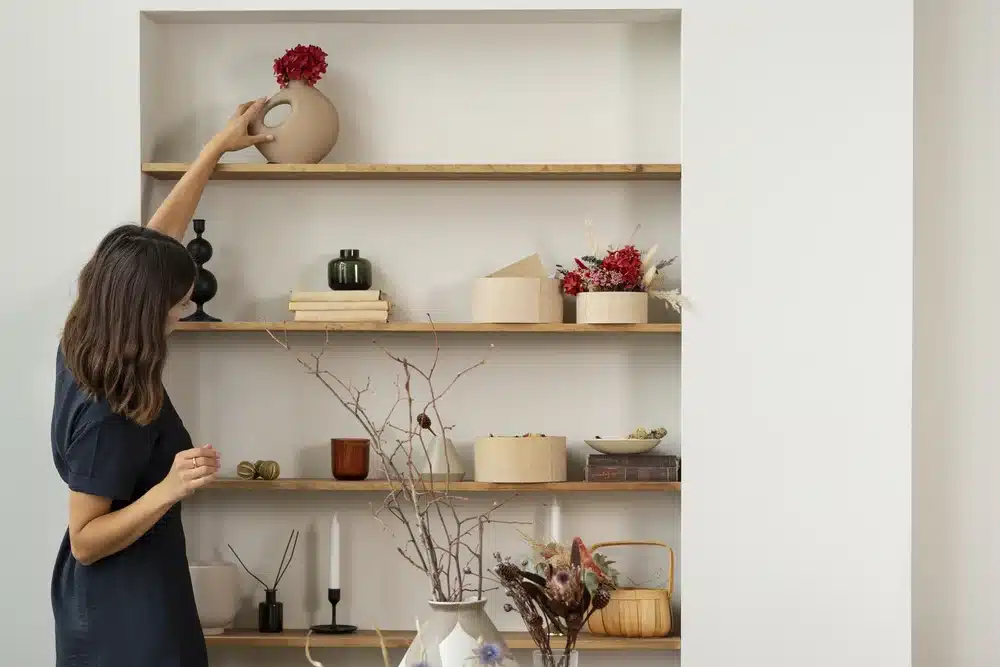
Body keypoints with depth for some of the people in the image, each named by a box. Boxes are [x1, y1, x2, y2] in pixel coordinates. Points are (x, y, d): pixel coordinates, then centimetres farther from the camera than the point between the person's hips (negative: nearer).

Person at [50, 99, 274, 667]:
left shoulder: (84, 347, -4)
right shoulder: (109, 412, -28)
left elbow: (158, 237, 5)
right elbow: (86, 541, -22)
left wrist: (218, 147, 11)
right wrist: (169, 489, -34)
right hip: (123, 617, -9)